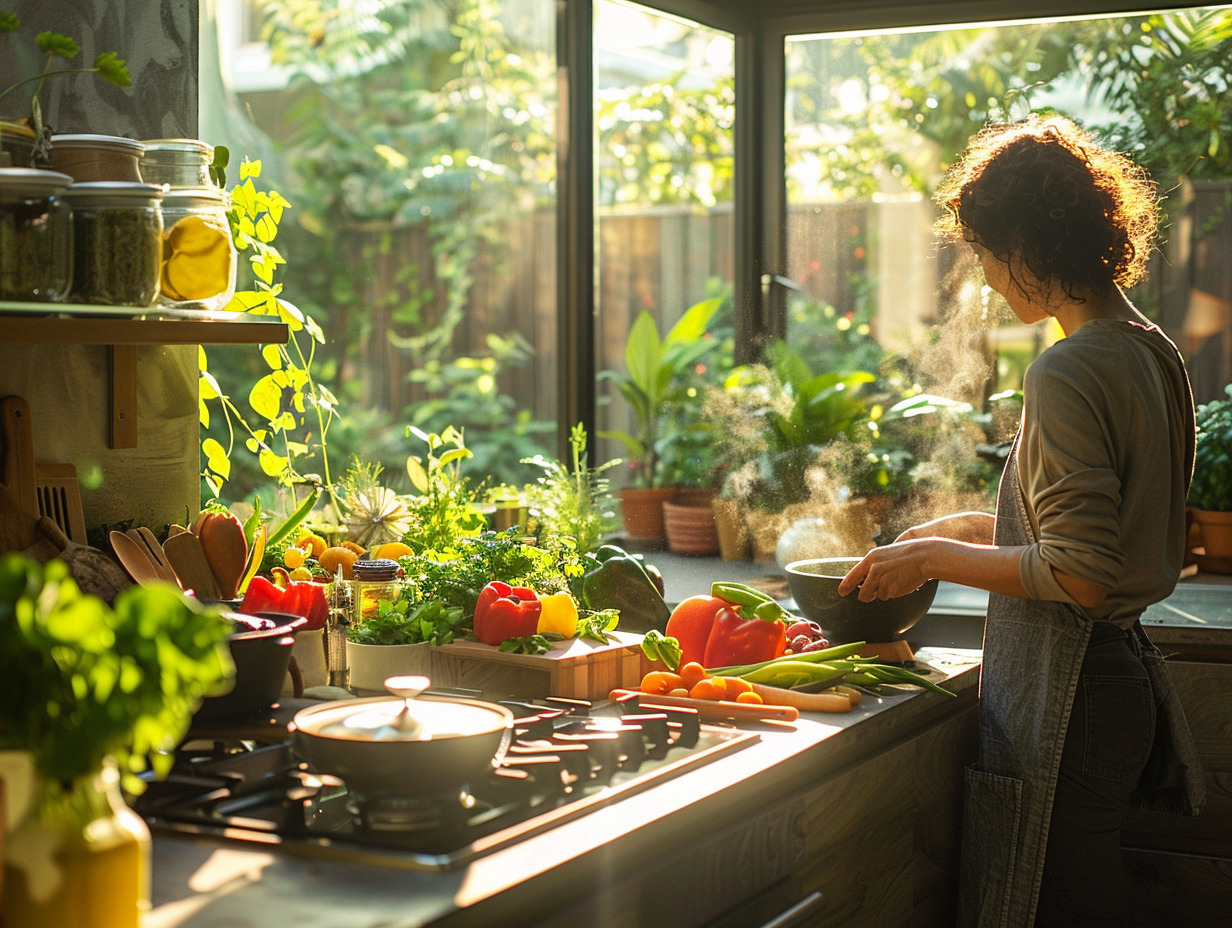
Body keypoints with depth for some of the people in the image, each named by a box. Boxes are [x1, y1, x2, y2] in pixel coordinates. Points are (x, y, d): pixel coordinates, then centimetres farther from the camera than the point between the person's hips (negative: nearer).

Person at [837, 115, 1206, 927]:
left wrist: (936, 558, -12)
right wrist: (983, 528, 20)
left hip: (1064, 695, -10)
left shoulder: (1068, 375, -20)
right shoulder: (1153, 352, 9)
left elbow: (1080, 575, -23)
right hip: (1123, 672, 10)